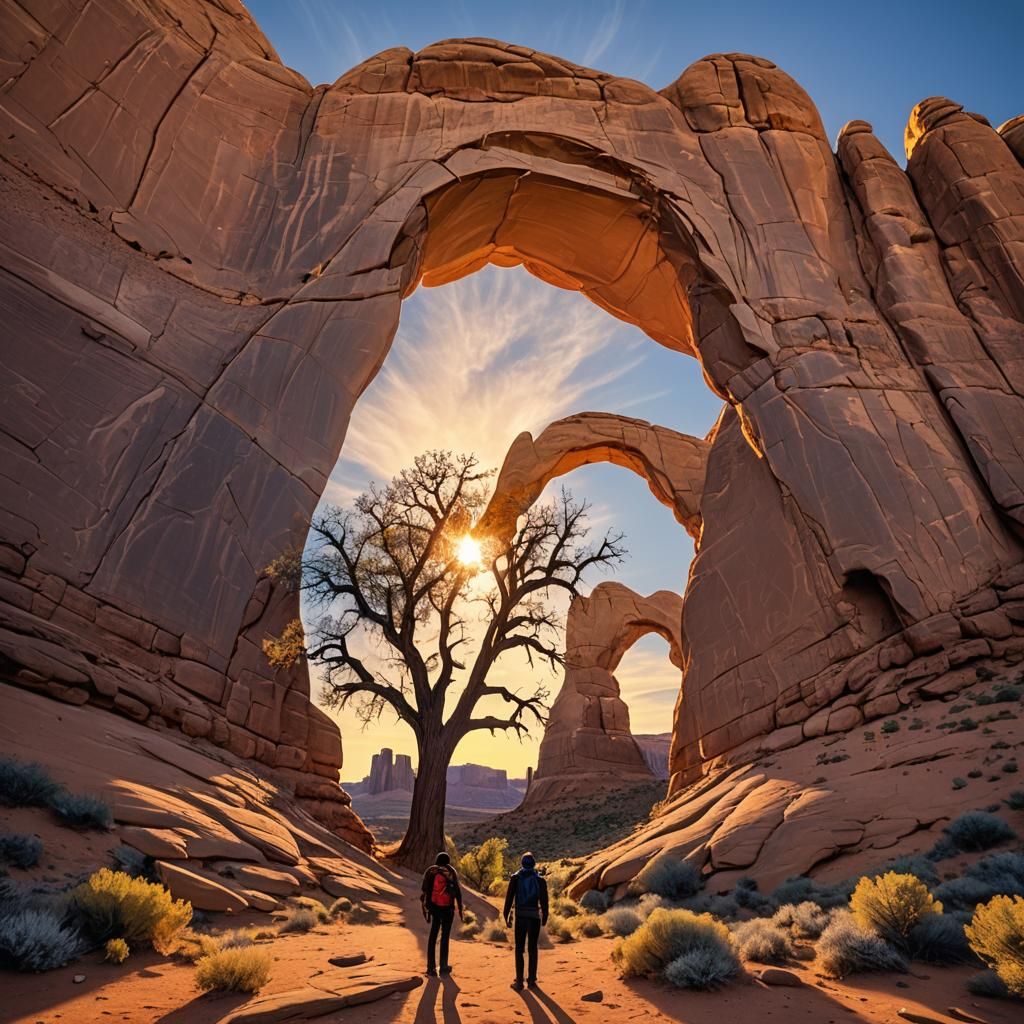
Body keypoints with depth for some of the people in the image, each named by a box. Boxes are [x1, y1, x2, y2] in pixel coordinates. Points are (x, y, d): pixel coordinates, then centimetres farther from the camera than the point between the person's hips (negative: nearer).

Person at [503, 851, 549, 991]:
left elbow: (509, 897, -2)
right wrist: (545, 916, 11)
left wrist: (507, 915, 5)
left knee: (519, 949, 7)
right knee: (533, 948, 12)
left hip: (520, 916, -1)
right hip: (535, 916, 1)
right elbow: (544, 900, 1)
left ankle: (519, 981, 5)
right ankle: (532, 980, 15)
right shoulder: (540, 880, 0)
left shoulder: (515, 878, -1)